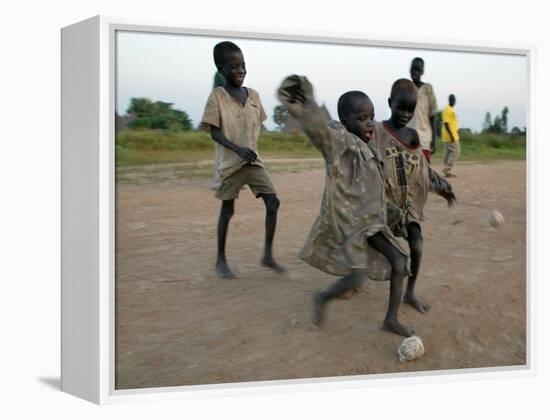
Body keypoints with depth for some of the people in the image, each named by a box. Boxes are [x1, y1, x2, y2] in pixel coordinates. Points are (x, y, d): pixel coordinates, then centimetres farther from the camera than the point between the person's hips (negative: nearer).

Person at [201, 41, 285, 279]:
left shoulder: (253, 95, 5)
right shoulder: (217, 96, -9)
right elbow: (213, 132, -13)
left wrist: (251, 148, 7)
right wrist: (238, 149, -24)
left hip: (254, 160, 4)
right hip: (230, 162, -4)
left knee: (273, 202, -4)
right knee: (227, 210, 5)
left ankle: (268, 255, 8)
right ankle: (221, 260, 20)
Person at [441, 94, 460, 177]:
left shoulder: (452, 109, 17)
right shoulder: (447, 110, -14)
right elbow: (446, 123, -20)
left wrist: (457, 135, 25)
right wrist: (451, 135, -24)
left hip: (453, 136, 10)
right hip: (450, 136, -10)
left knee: (448, 152, 9)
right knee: (455, 152, -9)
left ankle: (447, 171, 11)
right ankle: (447, 169, -9)